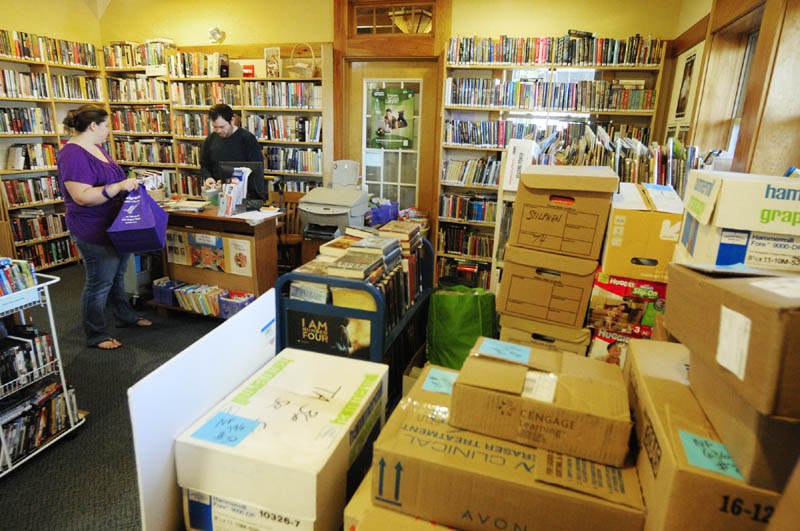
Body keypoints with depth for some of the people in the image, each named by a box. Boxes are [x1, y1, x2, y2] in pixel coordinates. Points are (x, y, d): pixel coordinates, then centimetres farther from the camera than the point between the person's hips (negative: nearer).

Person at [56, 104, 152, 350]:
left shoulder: (97, 148, 11)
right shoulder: (73, 155, -20)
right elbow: (82, 197, -27)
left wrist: (129, 182, 11)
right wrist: (118, 187, -32)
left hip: (115, 227, 10)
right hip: (94, 231, -9)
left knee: (117, 276, 22)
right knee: (100, 284, 1)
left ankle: (126, 316, 38)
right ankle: (96, 335, 15)